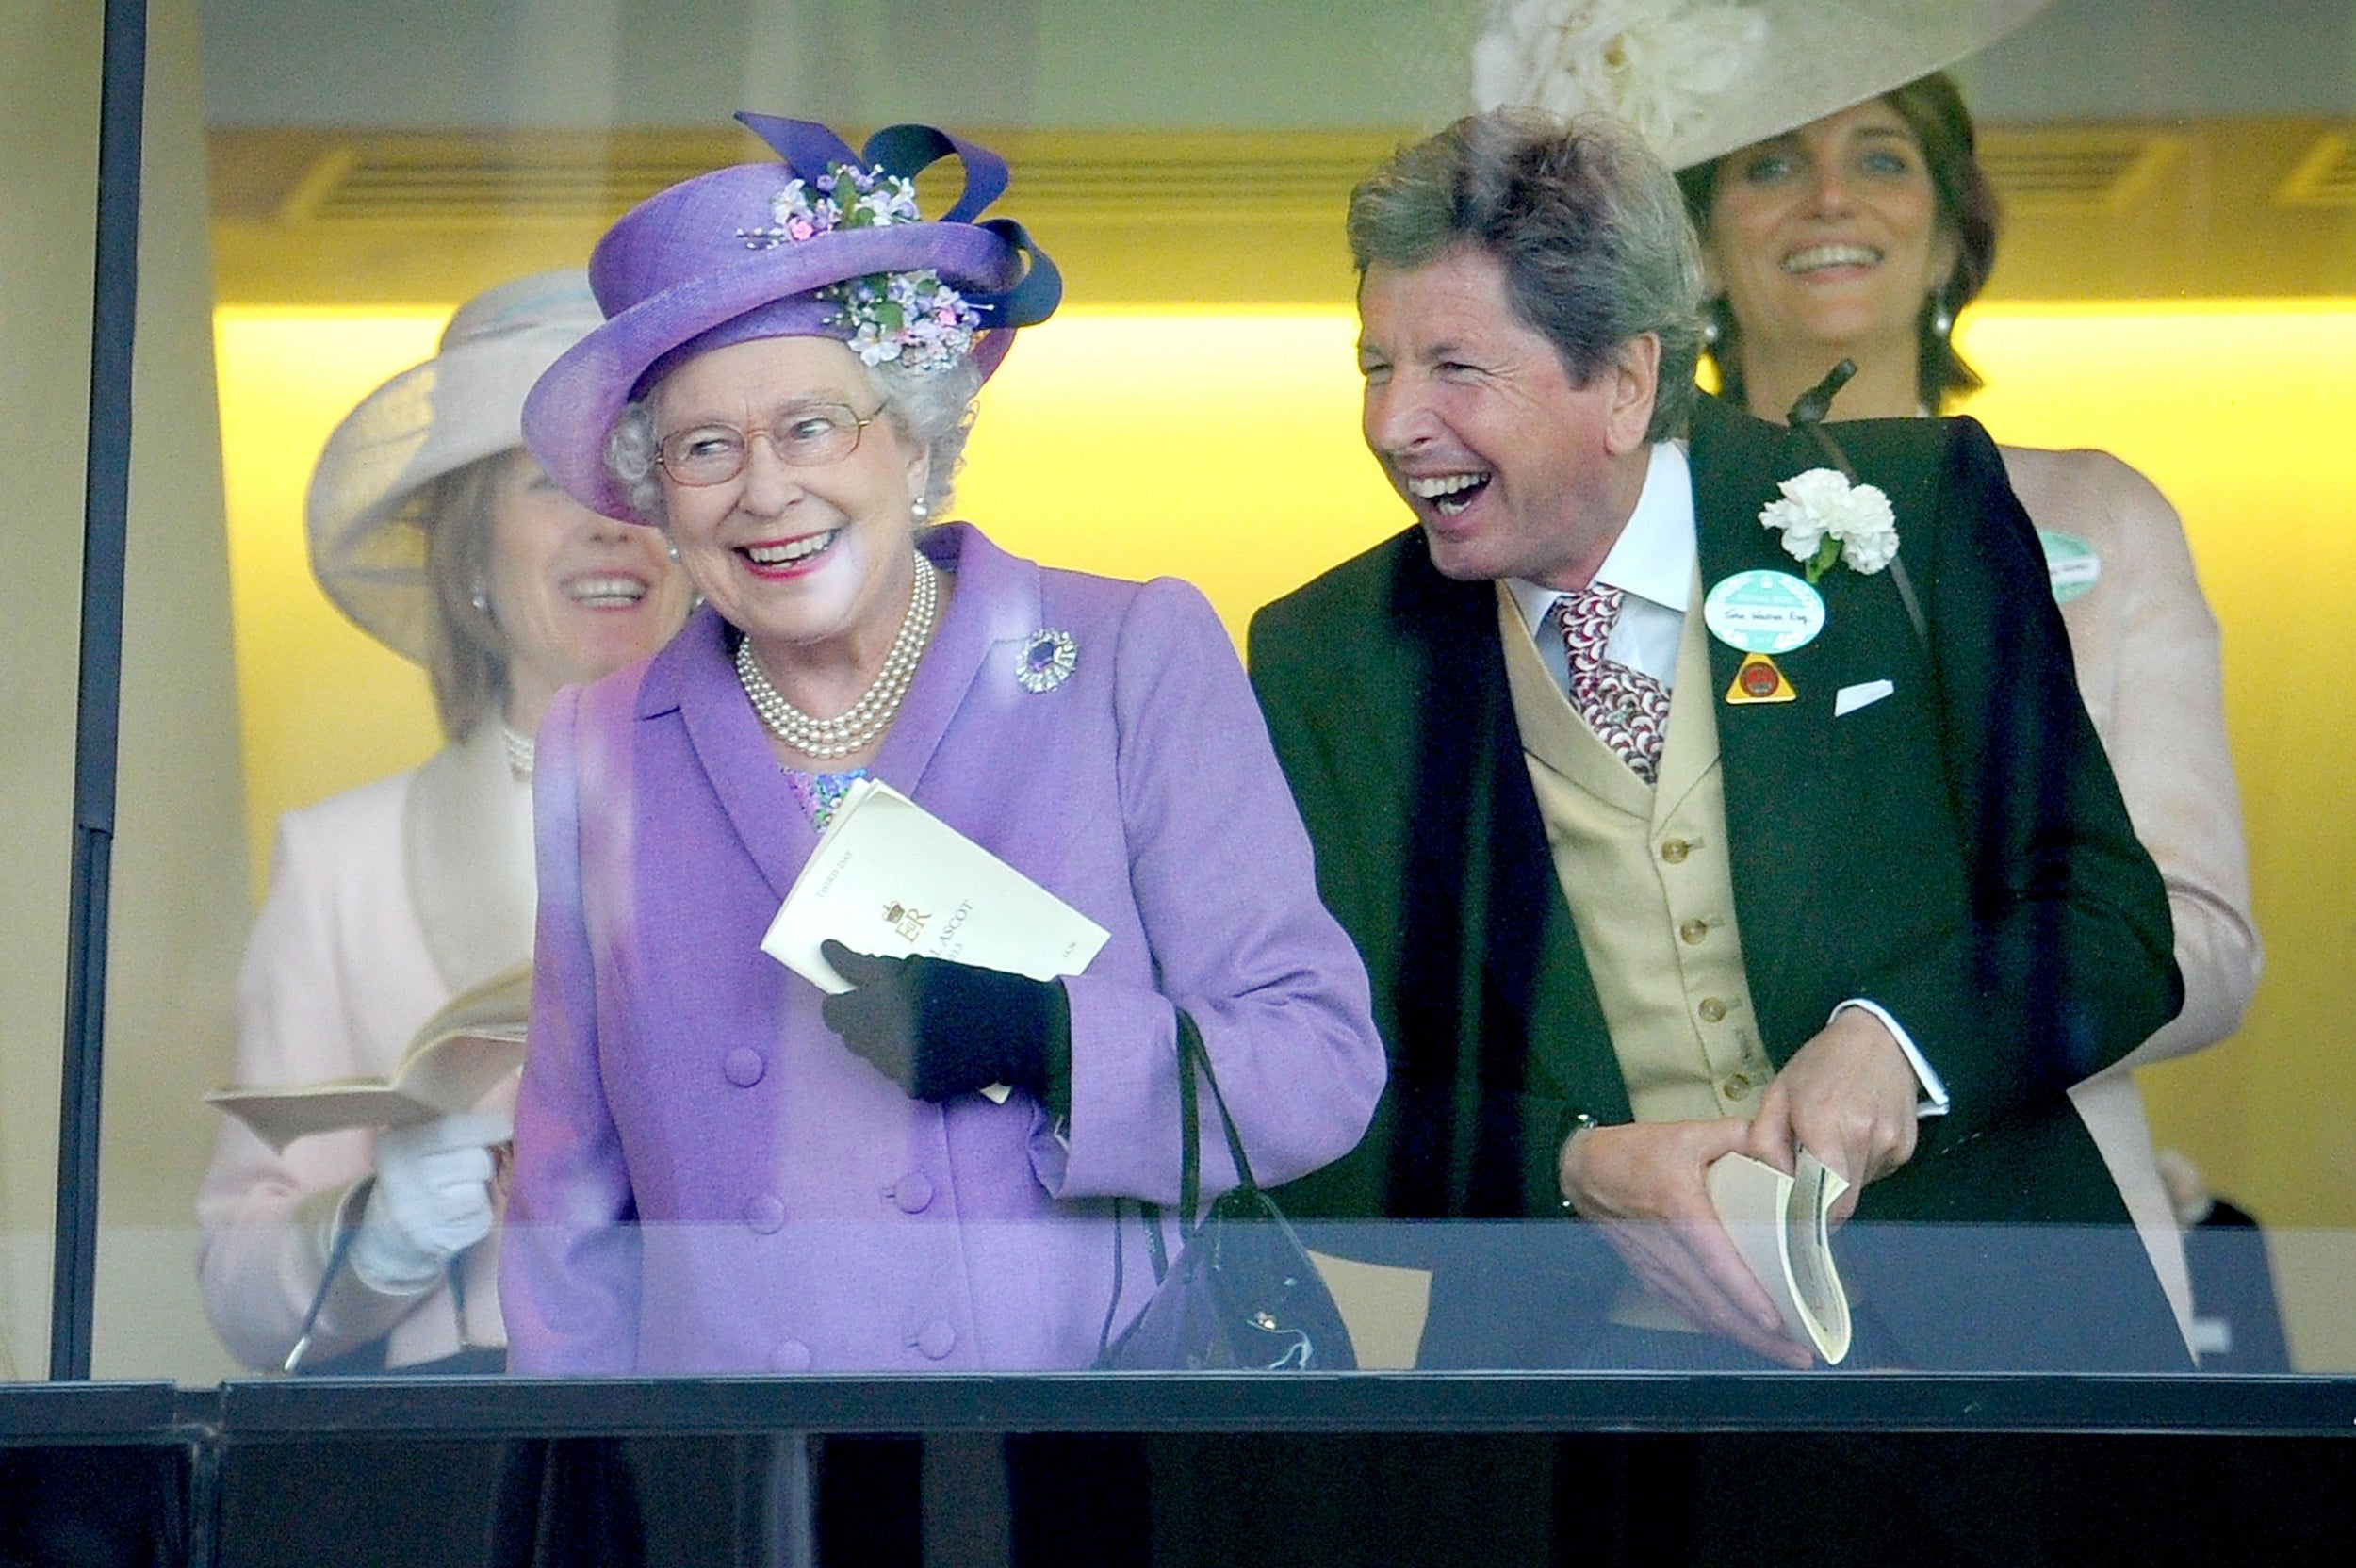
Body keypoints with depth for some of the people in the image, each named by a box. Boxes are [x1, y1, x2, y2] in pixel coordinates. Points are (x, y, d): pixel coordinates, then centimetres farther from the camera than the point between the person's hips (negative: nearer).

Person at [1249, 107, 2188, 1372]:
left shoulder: (1913, 506, 4)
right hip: (1585, 1358, 0)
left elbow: (2113, 922, 4)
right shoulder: (1320, 662, 7)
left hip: (1973, 1318, 0)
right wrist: (1579, 1170, -15)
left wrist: (1892, 1039, -16)